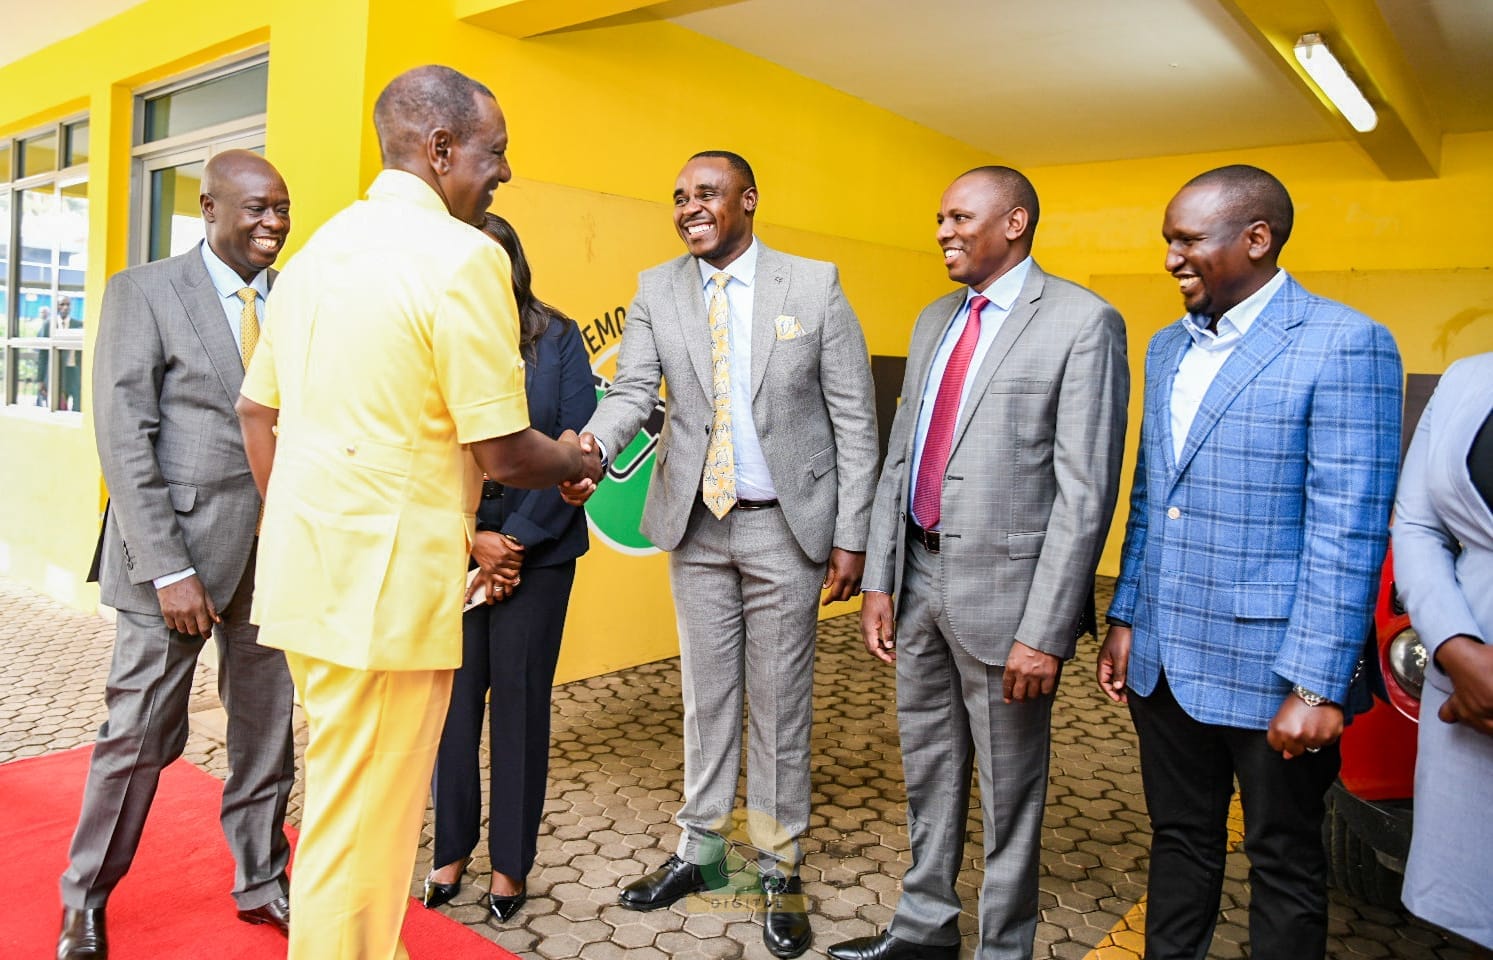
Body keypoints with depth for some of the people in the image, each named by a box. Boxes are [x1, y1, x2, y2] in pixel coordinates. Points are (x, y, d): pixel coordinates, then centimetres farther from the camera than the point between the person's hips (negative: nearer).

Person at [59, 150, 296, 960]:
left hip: (277, 552, 4)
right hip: (177, 548, -3)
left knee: (268, 731, 12)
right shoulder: (143, 292, -3)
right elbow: (125, 441, -9)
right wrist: (168, 570, -14)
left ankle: (260, 883, 31)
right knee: (140, 734, 7)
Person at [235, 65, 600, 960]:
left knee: (344, 801, 23)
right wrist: (576, 462, 4)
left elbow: (256, 409, 16)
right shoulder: (463, 255, -14)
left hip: (306, 573, 9)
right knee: (360, 829, 5)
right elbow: (503, 452, -16)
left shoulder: (322, 245, 12)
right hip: (387, 588, -9)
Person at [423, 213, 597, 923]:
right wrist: (473, 541, -9)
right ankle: (452, 850, 25)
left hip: (538, 545, -1)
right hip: (452, 546, 1)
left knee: (521, 697, 6)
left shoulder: (558, 339, -1)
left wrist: (516, 543, -8)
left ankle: (510, 863, 20)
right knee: (454, 697, 6)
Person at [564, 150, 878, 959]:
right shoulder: (656, 292, 3)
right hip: (696, 525, 3)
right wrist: (589, 445, -30)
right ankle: (700, 849, 32)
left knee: (779, 703, 8)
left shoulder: (814, 285, -4)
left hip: (785, 526, -2)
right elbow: (631, 391, -7)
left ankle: (780, 871, 24)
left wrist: (851, 535, -8)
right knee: (705, 696, 14)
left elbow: (854, 418, -4)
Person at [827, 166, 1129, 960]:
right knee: (927, 774, 21)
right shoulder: (934, 320, 12)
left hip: (1002, 588, -7)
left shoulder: (1083, 322, -10)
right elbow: (899, 457, 12)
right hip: (920, 576, 7)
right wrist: (878, 580, 8)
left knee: (1007, 794, 10)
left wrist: (1045, 630, -18)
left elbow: (1085, 491, -15)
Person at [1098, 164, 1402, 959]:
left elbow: (1350, 531, -16)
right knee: (1180, 840, 19)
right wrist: (1125, 619, 11)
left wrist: (1317, 684, -18)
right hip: (1165, 656, 6)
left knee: (1283, 863, 13)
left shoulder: (1344, 344, -12)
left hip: (1269, 666, -5)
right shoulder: (1168, 347, 10)